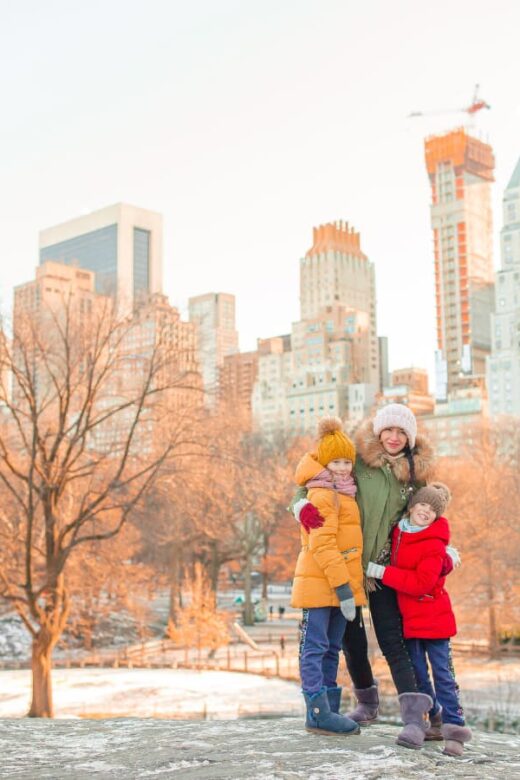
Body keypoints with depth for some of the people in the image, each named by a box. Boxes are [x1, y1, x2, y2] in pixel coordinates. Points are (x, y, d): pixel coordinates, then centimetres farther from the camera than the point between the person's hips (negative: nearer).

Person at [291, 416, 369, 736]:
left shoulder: (344, 494, 17)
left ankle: (330, 710, 18)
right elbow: (322, 545, -20)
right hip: (319, 584, -9)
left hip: (340, 583, 9)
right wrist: (343, 588, -23)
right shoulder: (323, 495, -13)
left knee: (331, 649, 12)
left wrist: (348, 585, 17)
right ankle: (318, 713, -3)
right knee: (315, 648, -5)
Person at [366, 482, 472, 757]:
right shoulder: (398, 532, 6)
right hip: (409, 618, 7)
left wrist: (383, 572, -22)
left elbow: (422, 582, -23)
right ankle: (434, 719, 25)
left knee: (442, 673, -6)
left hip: (433, 617, -6)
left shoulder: (434, 543, -14)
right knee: (418, 673, 11)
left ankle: (454, 729, -4)